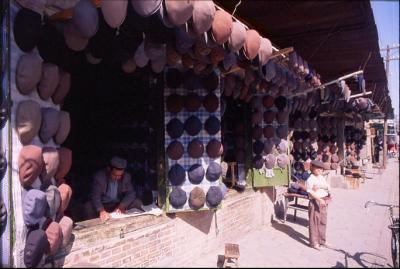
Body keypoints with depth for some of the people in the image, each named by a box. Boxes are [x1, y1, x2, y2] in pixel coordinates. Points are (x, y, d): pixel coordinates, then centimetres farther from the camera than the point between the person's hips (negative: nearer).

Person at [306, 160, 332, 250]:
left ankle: (322, 241, 30)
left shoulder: (322, 178, 11)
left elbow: (328, 187, 6)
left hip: (324, 202, 8)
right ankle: (314, 243, 11)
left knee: (323, 222, 16)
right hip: (315, 202, -8)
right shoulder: (310, 179, -13)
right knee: (314, 223, 1)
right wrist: (319, 199, -28)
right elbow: (310, 192, -21)